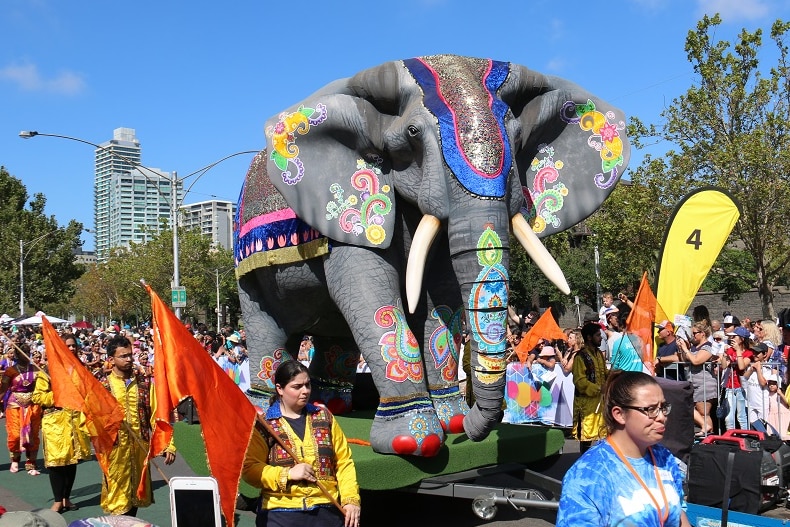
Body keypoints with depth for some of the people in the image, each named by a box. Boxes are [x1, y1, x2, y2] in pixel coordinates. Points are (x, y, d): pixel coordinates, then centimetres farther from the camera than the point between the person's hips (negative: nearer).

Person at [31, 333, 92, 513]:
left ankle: (67, 498, 21)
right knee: (56, 460, -2)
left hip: (76, 420, 4)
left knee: (72, 459, 8)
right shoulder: (48, 369, -3)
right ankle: (58, 501, 10)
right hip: (55, 421, -4)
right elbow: (37, 397, -7)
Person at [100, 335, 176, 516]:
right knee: (118, 497, 2)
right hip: (116, 449, -3)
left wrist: (168, 445, -3)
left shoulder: (144, 383, 6)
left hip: (141, 448, 3)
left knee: (136, 493, 13)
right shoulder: (103, 387, -2)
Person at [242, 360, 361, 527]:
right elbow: (249, 468, -4)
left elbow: (344, 461, 10)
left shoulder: (324, 416, 11)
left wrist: (351, 499, -1)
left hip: (326, 509, 3)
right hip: (281, 512, -3)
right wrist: (288, 474, -14)